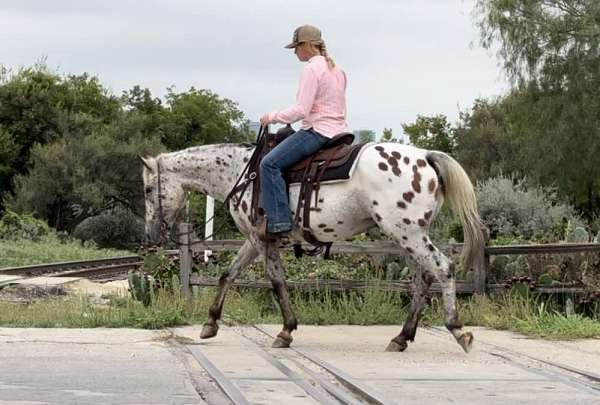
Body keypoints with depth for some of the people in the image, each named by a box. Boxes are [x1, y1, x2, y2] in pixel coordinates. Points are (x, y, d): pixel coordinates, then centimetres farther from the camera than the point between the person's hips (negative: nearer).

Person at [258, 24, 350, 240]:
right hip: (339, 130, 10)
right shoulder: (337, 69, 16)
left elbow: (301, 110, -19)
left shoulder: (312, 69, -13)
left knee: (270, 163, -12)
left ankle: (278, 221, -19)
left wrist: (272, 117, -7)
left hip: (318, 131, -10)